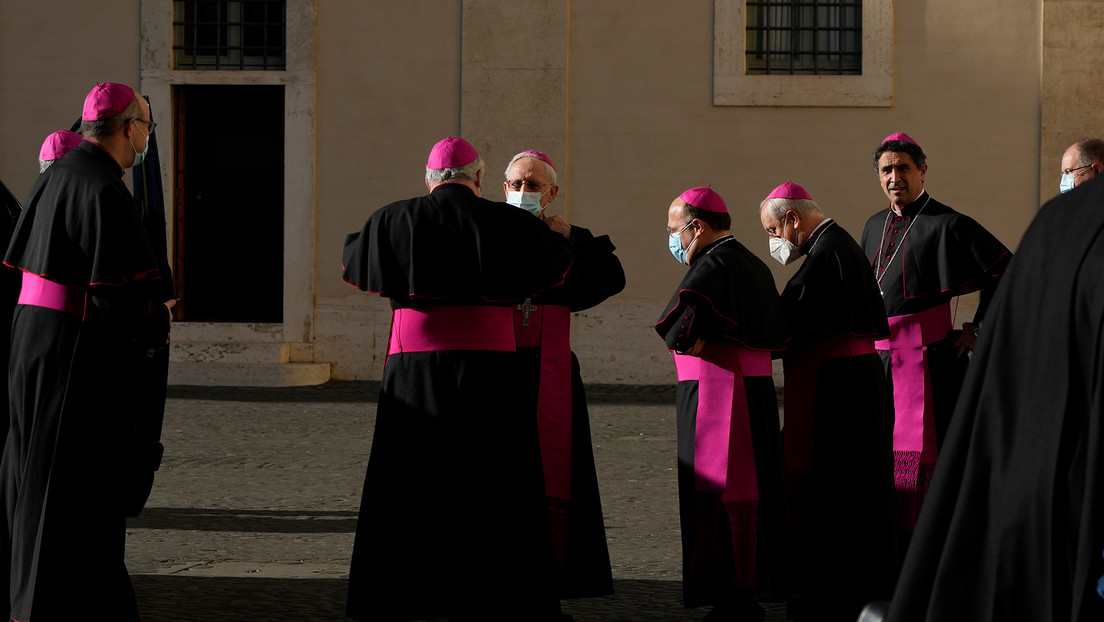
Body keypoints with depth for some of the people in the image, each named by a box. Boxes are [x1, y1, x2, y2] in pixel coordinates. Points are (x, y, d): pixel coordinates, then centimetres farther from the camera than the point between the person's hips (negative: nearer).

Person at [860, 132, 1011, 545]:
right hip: (877, 359, 7)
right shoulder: (875, 226, 15)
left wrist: (978, 329, -8)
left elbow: (1009, 273, -8)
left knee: (922, 456, -7)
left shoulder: (946, 225, -6)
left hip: (926, 358, -7)